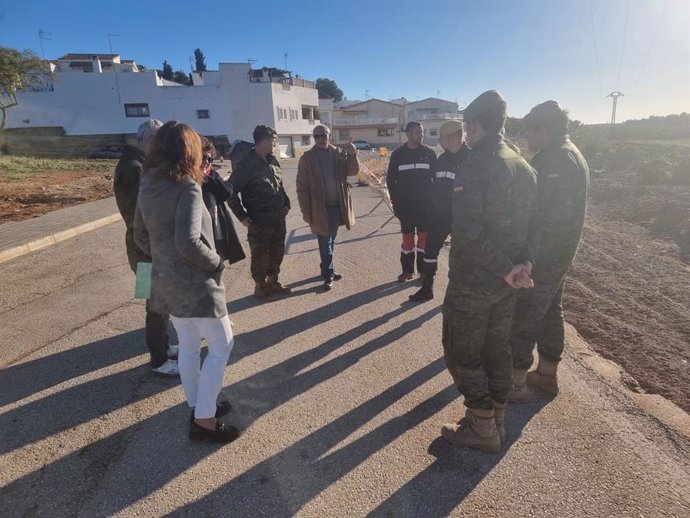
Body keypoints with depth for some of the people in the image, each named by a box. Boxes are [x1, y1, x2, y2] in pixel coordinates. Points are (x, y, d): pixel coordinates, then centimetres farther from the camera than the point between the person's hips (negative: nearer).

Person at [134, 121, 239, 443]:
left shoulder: (147, 185, 5)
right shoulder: (187, 188, -20)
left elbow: (140, 236, 12)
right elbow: (188, 242, -28)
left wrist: (163, 259, 17)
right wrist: (217, 263, -14)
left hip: (166, 282, 8)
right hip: (195, 284, -8)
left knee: (188, 346, 20)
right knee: (221, 346, 6)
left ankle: (197, 407, 35)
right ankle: (204, 421, 12)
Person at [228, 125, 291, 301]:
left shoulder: (272, 161, 8)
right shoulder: (247, 164, -14)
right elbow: (231, 191, -14)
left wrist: (286, 203, 10)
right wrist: (242, 216, -14)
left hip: (278, 219, 7)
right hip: (259, 222, -7)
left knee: (277, 253, 17)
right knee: (260, 256, 7)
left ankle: (272, 282, 34)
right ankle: (260, 287, 24)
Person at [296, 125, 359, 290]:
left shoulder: (339, 154, 3)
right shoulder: (307, 158, -6)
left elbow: (353, 171, -5)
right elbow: (302, 187, -7)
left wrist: (352, 155, -24)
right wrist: (306, 211, -10)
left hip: (337, 205, 4)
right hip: (320, 208, -4)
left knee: (330, 241, 17)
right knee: (325, 243, 2)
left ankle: (327, 270, 32)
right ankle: (328, 274, 14)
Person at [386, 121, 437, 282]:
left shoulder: (429, 153, 2)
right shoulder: (398, 154, 2)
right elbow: (390, 179, 6)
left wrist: (433, 199, -3)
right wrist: (396, 201, 0)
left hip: (425, 205, 0)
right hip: (405, 206, 0)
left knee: (424, 237, 5)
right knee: (407, 238, 6)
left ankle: (424, 270, 15)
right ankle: (407, 270, 17)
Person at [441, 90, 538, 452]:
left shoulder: (473, 168, -19)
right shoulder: (525, 168, 8)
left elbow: (469, 231, -28)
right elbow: (533, 222, 8)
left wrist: (506, 270, -20)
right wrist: (524, 263, -4)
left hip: (472, 282, -8)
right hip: (507, 282, 8)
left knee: (461, 354, 8)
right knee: (497, 349, 18)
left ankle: (483, 429, 19)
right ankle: (496, 422, 33)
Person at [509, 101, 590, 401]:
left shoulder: (555, 158, -19)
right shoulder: (569, 154, 14)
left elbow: (554, 212, -27)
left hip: (543, 254, -10)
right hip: (559, 251, 10)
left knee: (522, 318, -1)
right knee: (550, 312, 18)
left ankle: (516, 383, 11)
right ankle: (547, 375, 33)